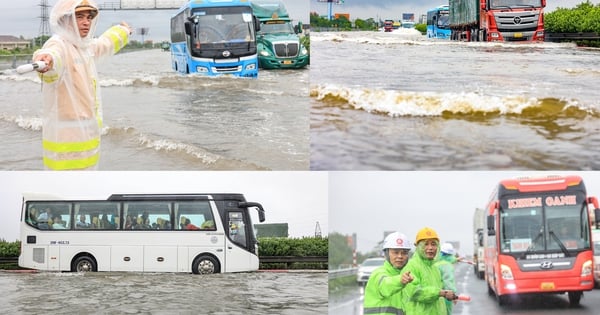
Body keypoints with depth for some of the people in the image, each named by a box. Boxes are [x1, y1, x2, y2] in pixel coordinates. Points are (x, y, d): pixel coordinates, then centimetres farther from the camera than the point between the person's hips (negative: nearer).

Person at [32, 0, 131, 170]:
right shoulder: (58, 45, -16)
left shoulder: (87, 46, 12)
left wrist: (122, 31, 54)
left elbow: (106, 43, 36)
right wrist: (48, 59, -64)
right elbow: (54, 54, -41)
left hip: (87, 135, 10)